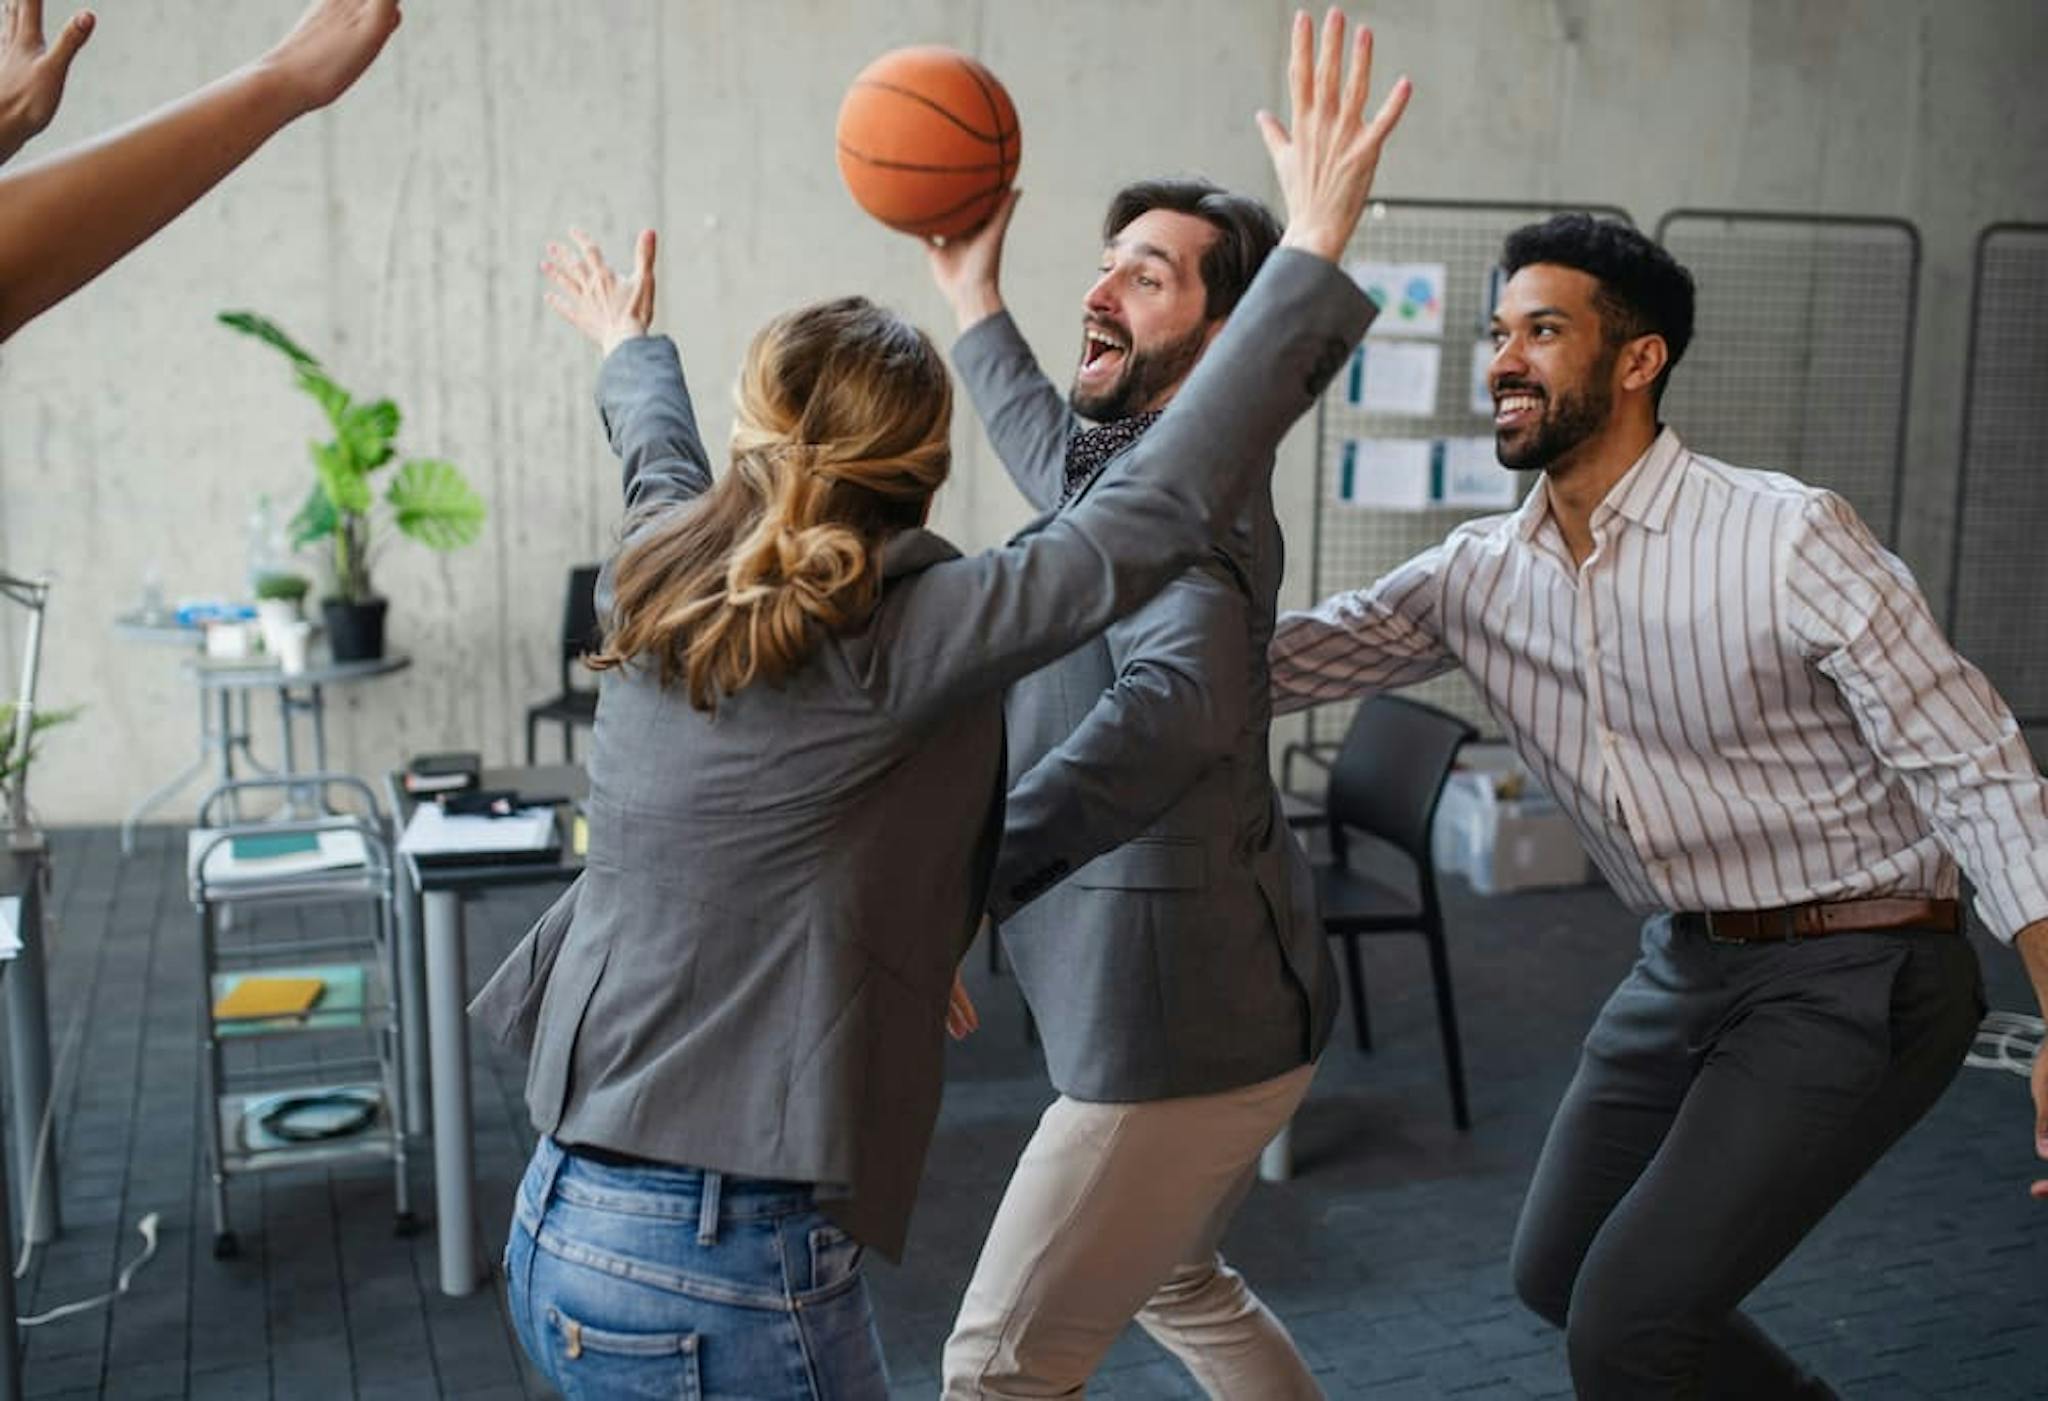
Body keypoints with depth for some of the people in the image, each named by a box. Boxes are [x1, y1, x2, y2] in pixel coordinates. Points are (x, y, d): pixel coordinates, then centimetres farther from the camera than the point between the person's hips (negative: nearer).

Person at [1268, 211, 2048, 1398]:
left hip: (1852, 979, -7)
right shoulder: (1482, 576, -2)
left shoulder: (1788, 536, -19)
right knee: (1556, 1270, 19)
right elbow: (1268, 662, -6)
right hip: (1688, 967, 7)